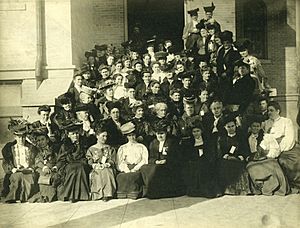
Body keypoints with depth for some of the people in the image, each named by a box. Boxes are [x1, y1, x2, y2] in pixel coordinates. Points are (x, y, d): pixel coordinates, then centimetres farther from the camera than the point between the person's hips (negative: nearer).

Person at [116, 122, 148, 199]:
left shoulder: (142, 147, 18)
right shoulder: (122, 148, 21)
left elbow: (144, 161, 7)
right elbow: (119, 162, 9)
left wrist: (134, 169, -10)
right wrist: (126, 170, -11)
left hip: (138, 169, -1)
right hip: (126, 170, 1)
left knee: (134, 176, -34)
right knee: (120, 176, -32)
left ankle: (134, 194, -25)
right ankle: (123, 194, -22)